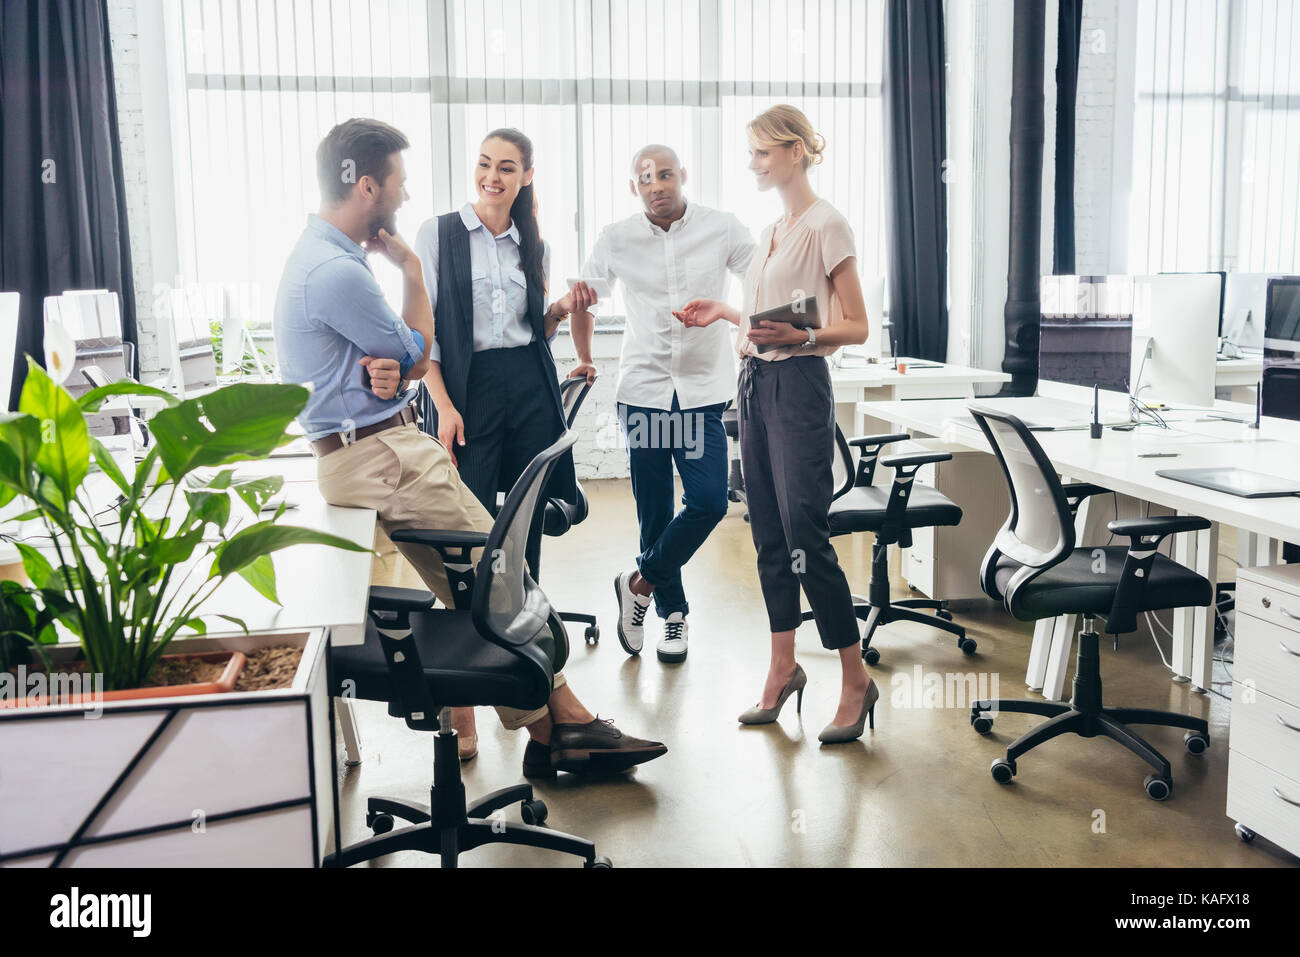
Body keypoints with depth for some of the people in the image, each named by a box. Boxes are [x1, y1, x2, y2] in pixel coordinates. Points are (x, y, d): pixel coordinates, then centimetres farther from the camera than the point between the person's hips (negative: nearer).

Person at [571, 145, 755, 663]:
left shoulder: (723, 229, -2)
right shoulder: (616, 240, 1)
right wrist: (584, 360, 18)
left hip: (704, 389, 0)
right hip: (643, 389, 0)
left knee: (709, 501, -11)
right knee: (655, 512, 4)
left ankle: (639, 583, 11)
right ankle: (673, 613, 21)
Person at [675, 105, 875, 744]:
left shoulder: (825, 225, -7)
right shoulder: (771, 230, 17)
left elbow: (855, 327, -10)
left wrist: (800, 335, -25)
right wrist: (726, 312, 16)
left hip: (798, 386, -8)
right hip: (755, 384, 8)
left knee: (805, 538, -8)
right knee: (769, 536, 11)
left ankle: (855, 680, 4)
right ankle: (783, 668, 21)